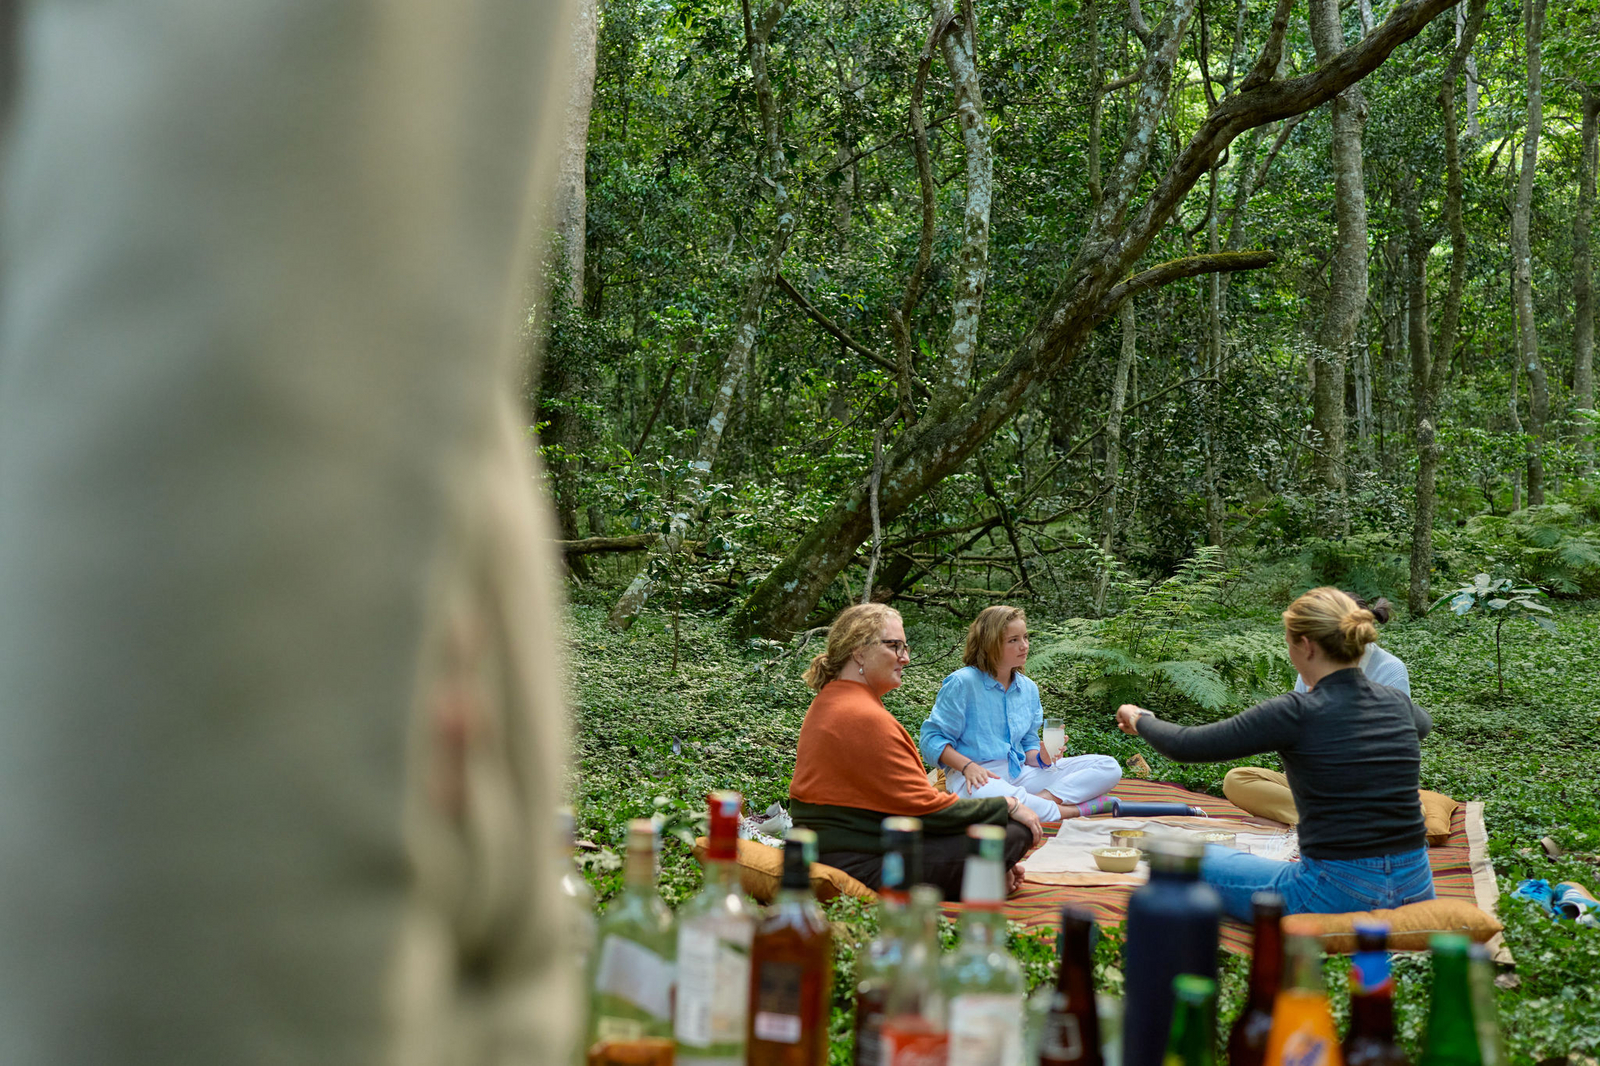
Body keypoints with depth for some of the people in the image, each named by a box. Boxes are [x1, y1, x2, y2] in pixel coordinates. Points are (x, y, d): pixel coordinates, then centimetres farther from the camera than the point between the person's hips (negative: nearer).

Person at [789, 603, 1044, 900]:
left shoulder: (827, 705, 16)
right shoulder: (864, 718, -19)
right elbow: (924, 806, -18)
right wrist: (1007, 806, -6)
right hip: (865, 869, -11)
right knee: (1015, 832, -14)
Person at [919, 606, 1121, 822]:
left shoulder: (1028, 688, 15)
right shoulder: (962, 683, -4)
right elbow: (932, 739, -5)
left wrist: (1040, 758, -3)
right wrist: (968, 766, -21)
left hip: (1020, 774, 7)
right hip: (978, 778, -7)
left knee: (1108, 767, -5)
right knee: (989, 794, -46)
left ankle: (1045, 798, -26)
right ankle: (1076, 810, -26)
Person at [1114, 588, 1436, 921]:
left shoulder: (1299, 712, -14)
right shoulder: (1397, 703, 3)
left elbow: (1187, 746, -8)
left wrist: (1140, 720, 13)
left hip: (1338, 896, -6)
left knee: (1195, 858, 14)